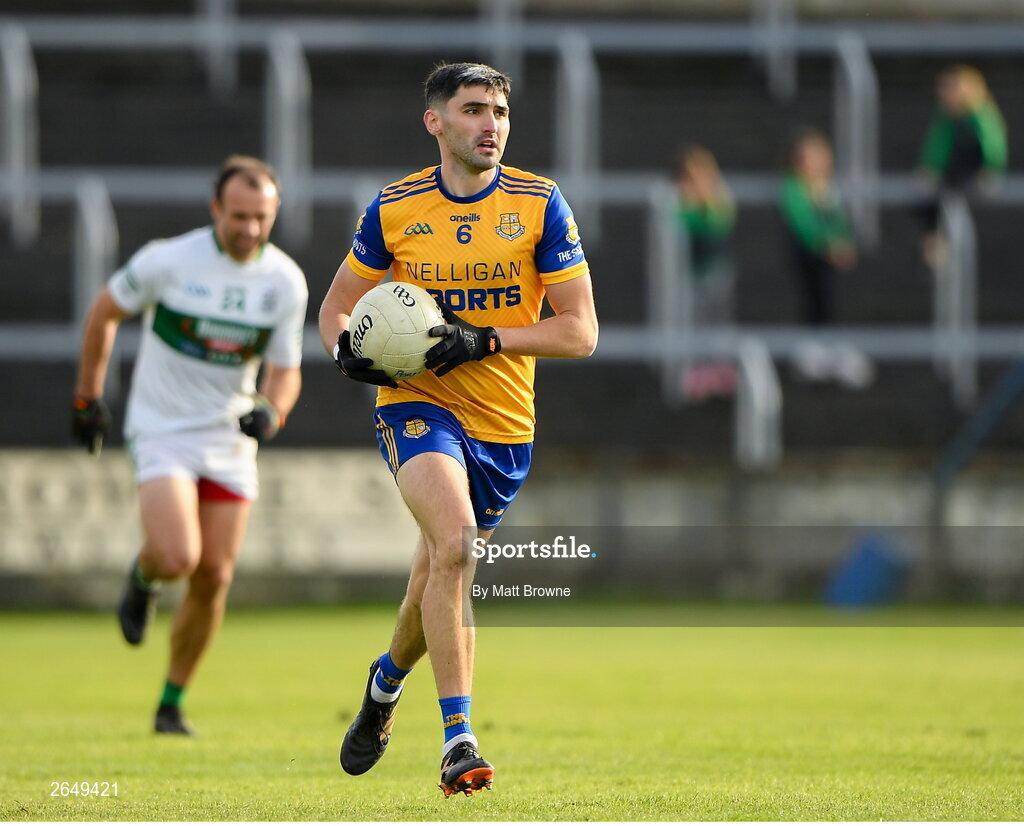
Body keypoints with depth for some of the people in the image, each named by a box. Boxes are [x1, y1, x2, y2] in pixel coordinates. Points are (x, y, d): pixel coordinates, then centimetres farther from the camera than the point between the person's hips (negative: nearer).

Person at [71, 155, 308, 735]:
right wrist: (89, 397, 6)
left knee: (214, 579, 0)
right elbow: (106, 312, 2)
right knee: (177, 558, -23)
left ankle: (172, 705, 18)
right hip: (163, 432, -3)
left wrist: (272, 410, -22)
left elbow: (286, 371, 1)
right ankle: (143, 579, 16)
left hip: (231, 440, 3)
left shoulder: (287, 282, -6)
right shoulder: (168, 261, -15)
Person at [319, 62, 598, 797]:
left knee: (442, 574, 14)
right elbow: (337, 306, 10)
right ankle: (458, 738, -27)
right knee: (453, 541, -27)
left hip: (506, 424, 2)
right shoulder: (394, 210, -2)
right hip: (417, 405, -2)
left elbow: (580, 331, -7)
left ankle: (388, 678, 48)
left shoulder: (540, 205, -4)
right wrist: (348, 348, -13)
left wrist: (484, 338, -19)